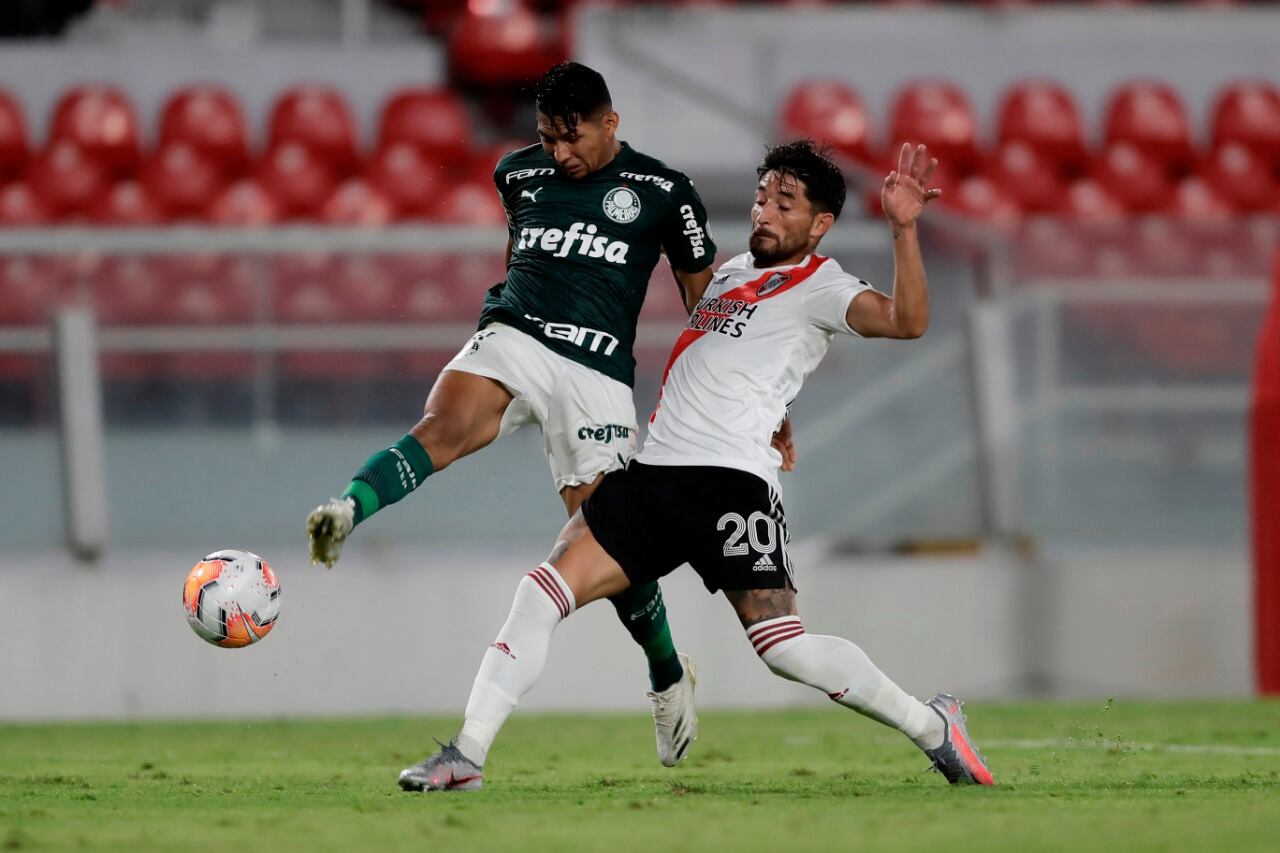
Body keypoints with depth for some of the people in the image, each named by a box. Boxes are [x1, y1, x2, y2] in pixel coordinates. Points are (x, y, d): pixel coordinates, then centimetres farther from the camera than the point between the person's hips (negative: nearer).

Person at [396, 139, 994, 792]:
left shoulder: (818, 287, 0)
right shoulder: (730, 273, 23)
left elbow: (905, 319, -19)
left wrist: (904, 228, -27)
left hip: (733, 481, -7)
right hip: (650, 471, 7)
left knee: (785, 648, -15)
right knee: (542, 592, -9)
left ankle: (931, 726, 6)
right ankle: (466, 756, -8)